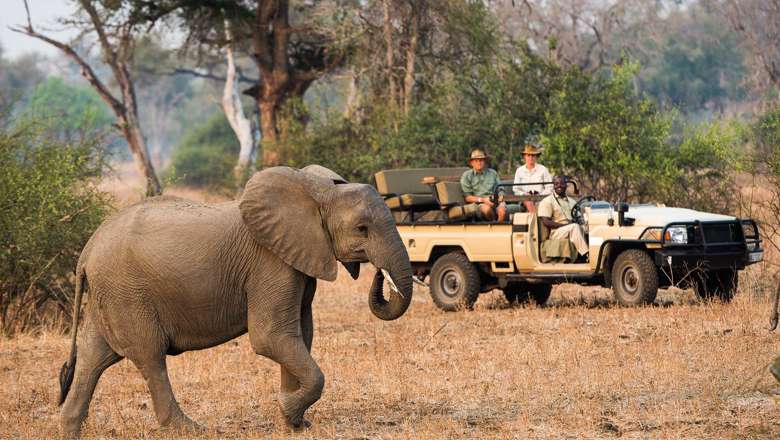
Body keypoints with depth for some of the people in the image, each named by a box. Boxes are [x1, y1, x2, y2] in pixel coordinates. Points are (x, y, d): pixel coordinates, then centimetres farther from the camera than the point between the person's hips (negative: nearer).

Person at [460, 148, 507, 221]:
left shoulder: (493, 173, 21)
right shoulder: (466, 176, 12)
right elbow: (467, 197, 4)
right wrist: (483, 200, -10)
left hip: (495, 201, 2)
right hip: (479, 203, -2)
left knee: (502, 210, -33)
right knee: (487, 209, -38)